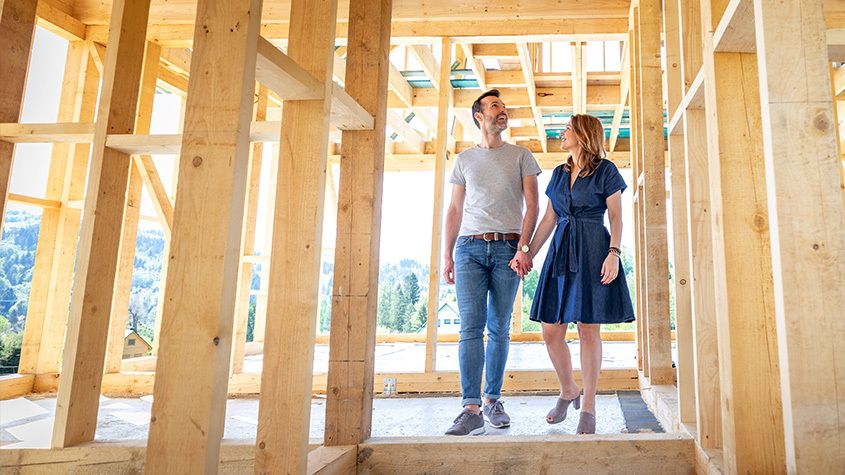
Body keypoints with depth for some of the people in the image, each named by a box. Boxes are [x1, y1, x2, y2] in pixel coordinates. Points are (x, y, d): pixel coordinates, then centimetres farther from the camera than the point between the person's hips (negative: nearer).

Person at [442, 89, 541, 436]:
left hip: (508, 248, 0)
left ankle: (492, 399, 15)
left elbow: (532, 204, 5)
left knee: (499, 328, 3)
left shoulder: (521, 156, 13)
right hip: (470, 248, 0)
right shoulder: (464, 159, 17)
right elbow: (455, 209, 14)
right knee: (471, 327, -10)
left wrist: (523, 248, -9)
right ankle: (471, 408, -12)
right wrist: (447, 254, 6)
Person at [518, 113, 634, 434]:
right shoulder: (559, 173, 18)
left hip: (592, 251, -5)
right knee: (551, 330, 1)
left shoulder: (605, 170, 3)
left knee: (588, 329, -4)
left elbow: (616, 216, -1)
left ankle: (588, 406, 8)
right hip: (561, 251, 5)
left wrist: (614, 253, -15)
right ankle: (568, 391, 23)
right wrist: (528, 254, 11)